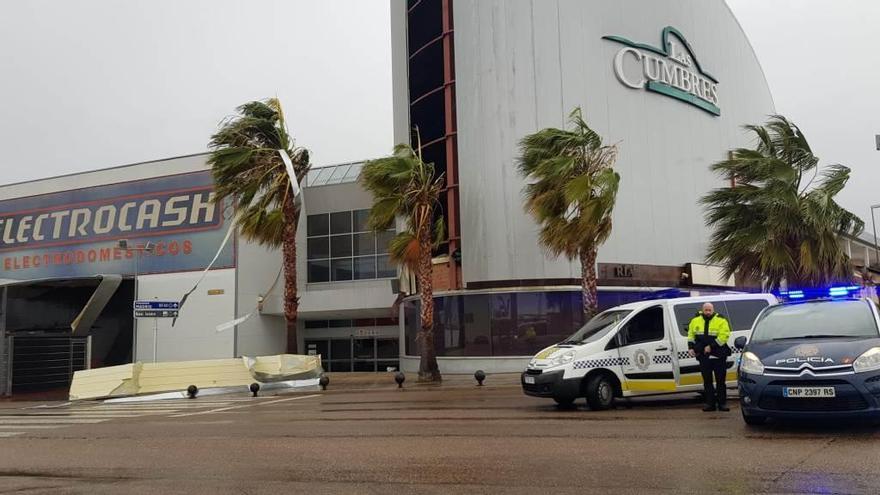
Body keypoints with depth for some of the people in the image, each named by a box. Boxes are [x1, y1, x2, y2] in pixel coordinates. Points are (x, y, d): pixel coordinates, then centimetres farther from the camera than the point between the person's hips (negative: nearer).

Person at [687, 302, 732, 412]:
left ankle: (722, 403, 11)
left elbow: (723, 336, -14)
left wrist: (711, 346, -18)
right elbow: (691, 335, 17)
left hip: (718, 356, -3)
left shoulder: (721, 321, -4)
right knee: (707, 381, 7)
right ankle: (710, 403, 13)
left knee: (720, 380, 3)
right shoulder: (696, 321, 9)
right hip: (703, 356, 3)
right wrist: (691, 347, 4)